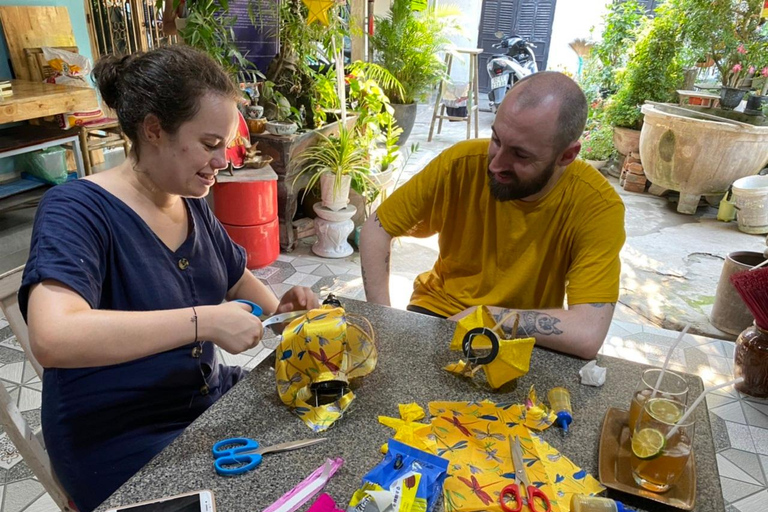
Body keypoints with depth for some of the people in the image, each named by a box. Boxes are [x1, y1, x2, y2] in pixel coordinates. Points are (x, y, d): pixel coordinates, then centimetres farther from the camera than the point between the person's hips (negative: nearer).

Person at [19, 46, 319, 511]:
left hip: (210, 397, 7)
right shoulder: (78, 209, -20)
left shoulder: (191, 203, 0)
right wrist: (205, 322, -37)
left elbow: (236, 276, 15)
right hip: (119, 442, -6)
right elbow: (51, 338, -36)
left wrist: (277, 308, -5)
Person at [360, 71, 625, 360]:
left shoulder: (597, 206, -22)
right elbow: (377, 229, -6)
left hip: (523, 341, 0)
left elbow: (588, 334, -30)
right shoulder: (461, 163, -17)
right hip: (437, 311, 1)